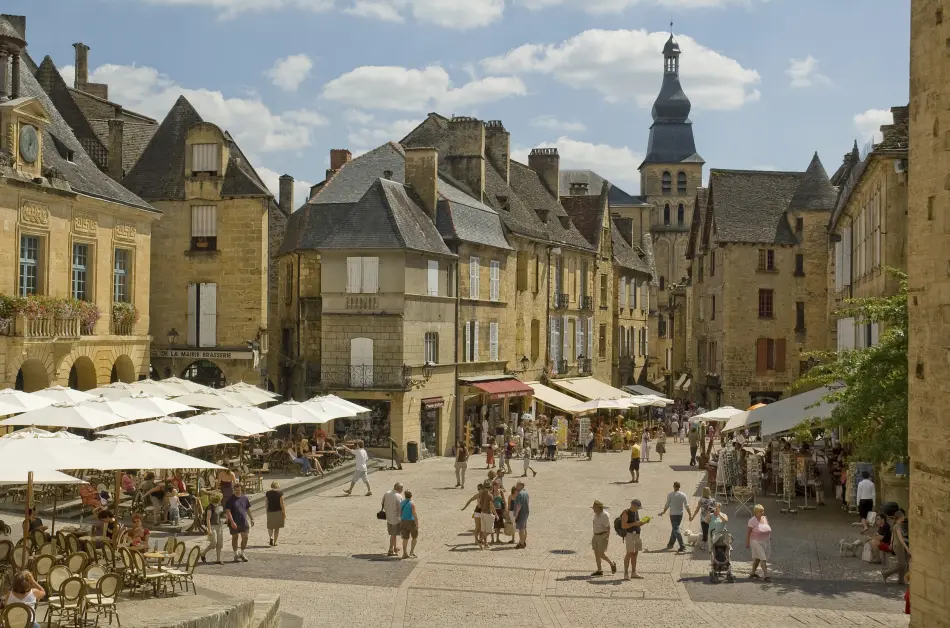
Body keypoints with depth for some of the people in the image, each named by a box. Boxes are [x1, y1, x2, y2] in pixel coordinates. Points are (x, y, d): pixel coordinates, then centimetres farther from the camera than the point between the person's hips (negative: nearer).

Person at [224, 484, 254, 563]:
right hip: (234, 523, -3)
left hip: (244, 521, 4)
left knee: (245, 537, 2)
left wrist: (251, 519, 15)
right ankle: (236, 555, 18)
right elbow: (227, 511, -12)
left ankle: (242, 553, 19)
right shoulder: (231, 499, -7)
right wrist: (232, 522, -20)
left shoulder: (244, 498, 7)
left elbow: (248, 509, 18)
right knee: (235, 538, 7)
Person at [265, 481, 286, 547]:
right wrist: (284, 513, -2)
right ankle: (274, 542, 11)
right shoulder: (280, 493, -9)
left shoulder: (267, 493, -1)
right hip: (278, 512, -1)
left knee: (270, 527, 15)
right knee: (277, 528, 10)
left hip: (270, 512, 2)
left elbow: (267, 504, 4)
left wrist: (267, 512, 16)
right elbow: (282, 504, -9)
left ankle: (270, 537, -13)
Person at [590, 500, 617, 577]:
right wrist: (594, 537, 20)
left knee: (601, 554, -11)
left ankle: (612, 564, 11)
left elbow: (608, 527, -18)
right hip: (596, 536, 8)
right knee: (596, 554, 3)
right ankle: (599, 571, 7)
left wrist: (607, 538, -25)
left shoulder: (605, 515, -16)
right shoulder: (596, 515, 8)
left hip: (603, 537, -8)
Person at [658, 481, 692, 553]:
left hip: (673, 514, -4)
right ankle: (670, 544, 31)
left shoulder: (670, 495, -10)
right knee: (675, 528, 20)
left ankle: (682, 547, -14)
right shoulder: (683, 495, -2)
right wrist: (690, 515, 3)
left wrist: (663, 512, 13)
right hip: (680, 514, 4)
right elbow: (687, 506, -3)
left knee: (676, 529, -4)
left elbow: (667, 505, -3)